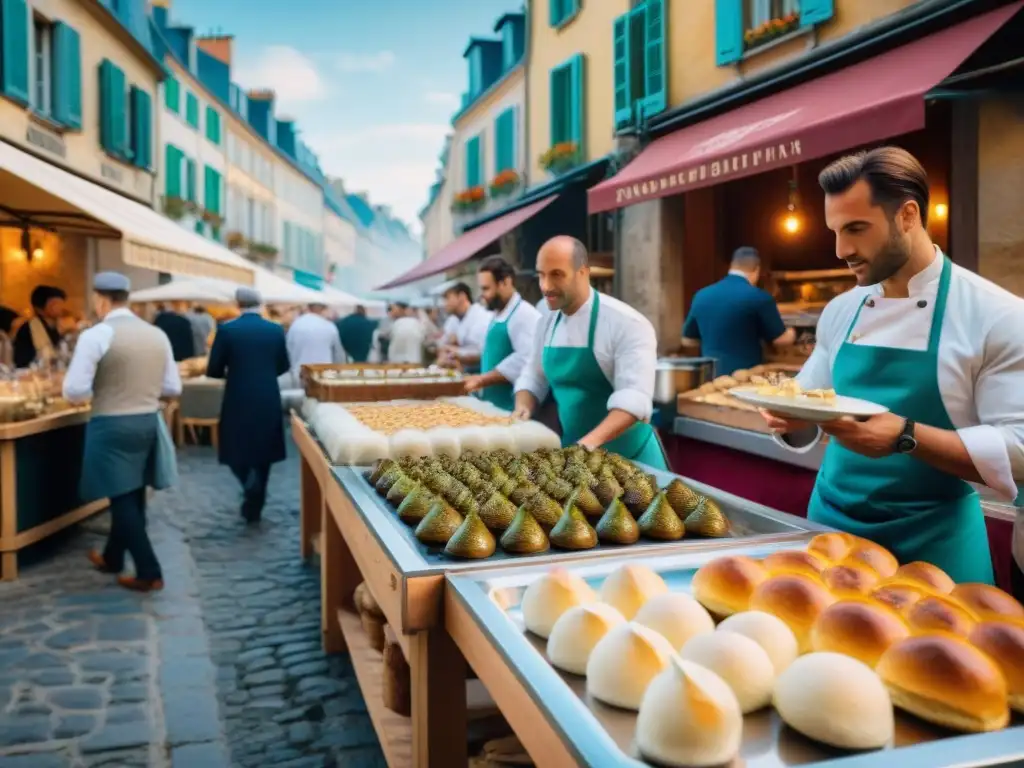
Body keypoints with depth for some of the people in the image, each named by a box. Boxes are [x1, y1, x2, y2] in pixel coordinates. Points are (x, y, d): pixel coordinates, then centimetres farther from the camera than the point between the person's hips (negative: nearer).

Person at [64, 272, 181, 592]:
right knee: (131, 496, 19)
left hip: (112, 427, -6)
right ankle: (112, 558, 38)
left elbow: (74, 391, -15)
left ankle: (149, 573, 7)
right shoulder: (158, 335, 4)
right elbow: (173, 388, 7)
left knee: (122, 499, 5)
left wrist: (101, 388, 5)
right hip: (149, 423, 6)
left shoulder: (95, 335, -13)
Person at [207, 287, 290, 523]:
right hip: (269, 401, 3)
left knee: (237, 450, 13)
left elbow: (213, 370, -5)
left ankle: (251, 484, -14)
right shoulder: (276, 330, -1)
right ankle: (255, 507, 18)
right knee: (262, 451, 14)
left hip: (238, 401, -2)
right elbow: (283, 366, 9)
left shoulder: (227, 330, -8)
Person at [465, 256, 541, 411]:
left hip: (512, 407, -9)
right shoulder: (498, 315, 15)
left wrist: (482, 380, -20)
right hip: (494, 403, 9)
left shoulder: (525, 314, -15)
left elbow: (523, 360, -24)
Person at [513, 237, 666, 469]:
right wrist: (522, 408, -7)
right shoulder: (548, 323, 3)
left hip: (629, 455, -5)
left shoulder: (626, 323, -18)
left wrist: (592, 441, -40)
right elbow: (533, 377, 14)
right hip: (572, 451, 6)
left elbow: (634, 397, -27)